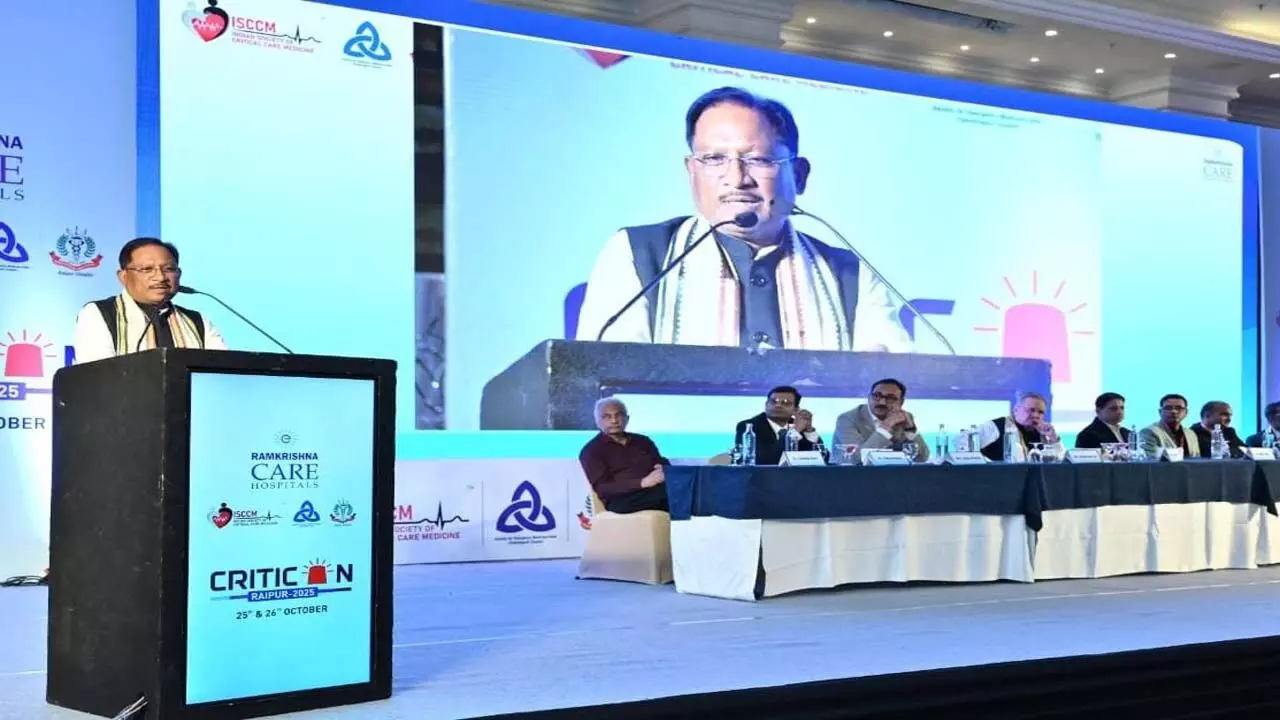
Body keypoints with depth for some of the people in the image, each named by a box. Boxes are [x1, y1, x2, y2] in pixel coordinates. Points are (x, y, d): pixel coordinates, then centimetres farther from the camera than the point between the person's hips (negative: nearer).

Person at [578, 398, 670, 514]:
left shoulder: (642, 441, 26)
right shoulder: (592, 450, 8)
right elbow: (603, 488, -5)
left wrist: (663, 472, -9)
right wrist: (642, 483, -18)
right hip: (622, 499, -5)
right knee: (666, 490, -36)